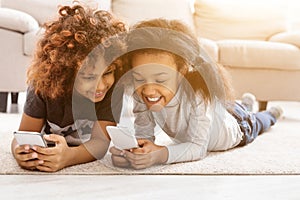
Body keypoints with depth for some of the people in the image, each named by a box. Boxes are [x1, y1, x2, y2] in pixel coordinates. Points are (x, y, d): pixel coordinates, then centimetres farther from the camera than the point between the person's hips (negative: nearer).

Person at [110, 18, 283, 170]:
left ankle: (271, 113, 65)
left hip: (236, 129, -4)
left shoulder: (198, 93, -49)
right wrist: (132, 150, -55)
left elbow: (198, 148, -45)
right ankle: (246, 102, 67)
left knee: (255, 123, 31)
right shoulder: (139, 94, -37)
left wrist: (161, 154, -64)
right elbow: (143, 133, -31)